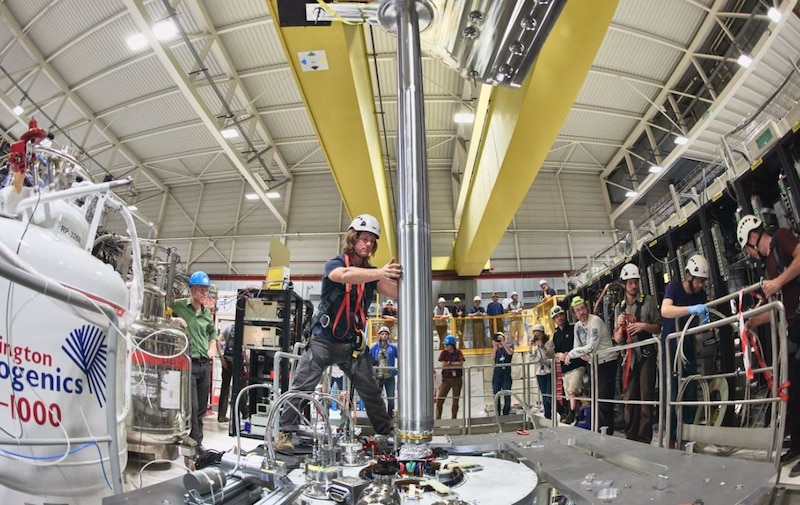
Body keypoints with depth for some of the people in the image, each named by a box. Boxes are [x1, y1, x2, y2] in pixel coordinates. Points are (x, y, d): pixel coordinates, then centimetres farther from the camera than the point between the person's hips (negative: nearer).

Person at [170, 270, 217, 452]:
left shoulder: (207, 313, 12)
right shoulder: (177, 305, -5)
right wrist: (173, 319, -19)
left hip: (205, 364, 6)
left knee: (202, 407, 12)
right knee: (192, 406, -6)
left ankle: (197, 442, 23)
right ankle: (195, 443, 6)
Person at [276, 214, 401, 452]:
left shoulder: (371, 273, 4)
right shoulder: (334, 265, -10)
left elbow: (396, 292, -9)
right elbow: (347, 276, -35)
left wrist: (400, 277, -30)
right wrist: (381, 272, -48)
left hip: (353, 344, 4)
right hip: (323, 340, -4)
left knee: (371, 391, 9)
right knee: (301, 386, -7)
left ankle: (386, 435, 22)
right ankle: (286, 433, 4)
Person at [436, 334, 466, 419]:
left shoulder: (458, 352, 0)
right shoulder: (443, 352, -1)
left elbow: (461, 363, -14)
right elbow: (443, 364, -14)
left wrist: (449, 363, -9)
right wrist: (455, 364, -9)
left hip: (457, 378, 1)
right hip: (446, 379, 0)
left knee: (456, 400, 8)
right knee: (439, 399, -7)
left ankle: (454, 419, 20)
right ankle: (438, 418, 3)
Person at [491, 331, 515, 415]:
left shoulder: (509, 347, 7)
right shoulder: (496, 349, 12)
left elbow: (510, 352, -16)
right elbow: (492, 359, -6)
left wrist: (503, 342, -17)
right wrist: (495, 347, -15)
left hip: (506, 374, -2)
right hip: (497, 374, 2)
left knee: (507, 396, -4)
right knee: (496, 397, 3)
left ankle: (506, 415, 3)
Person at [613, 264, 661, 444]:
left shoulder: (649, 301, 1)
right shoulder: (620, 307, 12)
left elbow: (659, 328, 1)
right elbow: (617, 339, 12)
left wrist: (644, 326, -16)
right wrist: (620, 327, -8)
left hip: (646, 354, -4)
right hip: (629, 355, 4)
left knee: (646, 397, -4)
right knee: (629, 398, 8)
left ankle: (644, 439, 1)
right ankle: (630, 437, 16)